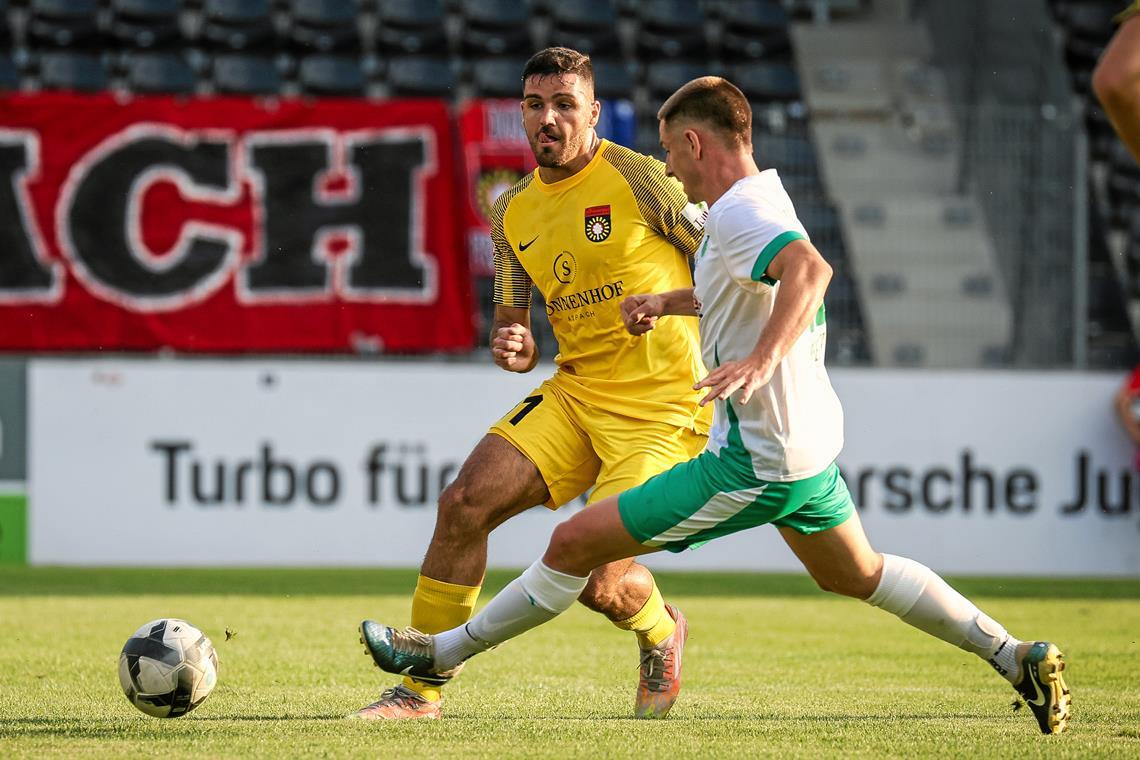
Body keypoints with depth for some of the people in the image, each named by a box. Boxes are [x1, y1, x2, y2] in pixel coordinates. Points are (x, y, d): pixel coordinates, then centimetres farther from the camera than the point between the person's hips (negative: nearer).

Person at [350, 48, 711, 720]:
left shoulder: (638, 178, -10)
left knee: (599, 580, -15)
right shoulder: (514, 214, 9)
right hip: (574, 392, 6)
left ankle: (662, 633, 23)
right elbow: (515, 324, 17)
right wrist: (514, 348, -5)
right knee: (466, 502, -12)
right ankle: (423, 689, -2)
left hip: (662, 408, -6)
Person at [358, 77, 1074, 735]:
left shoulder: (738, 213, -19)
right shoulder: (766, 197, 11)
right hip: (812, 440, 10)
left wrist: (760, 362, -47)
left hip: (755, 463, -10)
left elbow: (810, 270, -38)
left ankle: (443, 652, 4)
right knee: (856, 574, 30)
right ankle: (1016, 656, 27)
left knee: (576, 542, -5)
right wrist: (667, 303, 22)